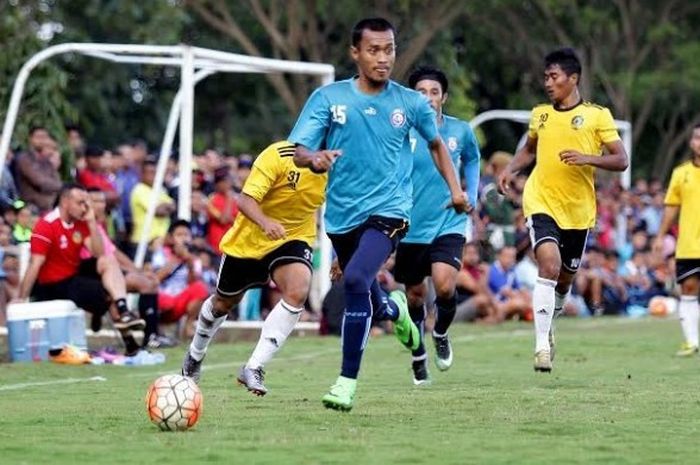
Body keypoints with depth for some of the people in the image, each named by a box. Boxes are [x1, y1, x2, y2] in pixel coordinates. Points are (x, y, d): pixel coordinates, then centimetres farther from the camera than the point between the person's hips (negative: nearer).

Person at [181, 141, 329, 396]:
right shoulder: (278, 156, -29)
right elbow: (245, 200, -33)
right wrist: (265, 222, -54)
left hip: (294, 238, 2)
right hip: (248, 239, -2)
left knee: (298, 291, -28)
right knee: (224, 302, 18)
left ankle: (253, 369, -22)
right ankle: (195, 356, 50)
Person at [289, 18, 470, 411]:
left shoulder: (411, 103, -2)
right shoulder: (328, 97, -4)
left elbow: (436, 143, 17)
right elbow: (299, 152, -9)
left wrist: (455, 189, 11)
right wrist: (315, 158, -31)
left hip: (388, 211, -3)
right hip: (342, 214, 3)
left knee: (356, 280, -27)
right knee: (365, 298, 20)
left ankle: (348, 382, -18)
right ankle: (394, 308, 60)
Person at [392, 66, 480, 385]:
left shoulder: (460, 131, -1)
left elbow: (472, 160, 21)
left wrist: (471, 197, 13)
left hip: (449, 225, 0)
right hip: (411, 228, 0)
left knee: (445, 286, -20)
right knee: (415, 295, 11)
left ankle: (441, 334, 12)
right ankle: (418, 357, 33)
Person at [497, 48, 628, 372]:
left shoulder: (597, 116, -3)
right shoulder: (540, 114, 7)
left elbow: (621, 160, -5)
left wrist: (588, 158, -21)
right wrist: (510, 169, 6)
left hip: (578, 210, 0)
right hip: (542, 203, 0)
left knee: (565, 277, 14)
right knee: (549, 265, -22)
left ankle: (547, 327, 44)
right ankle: (542, 345, -22)